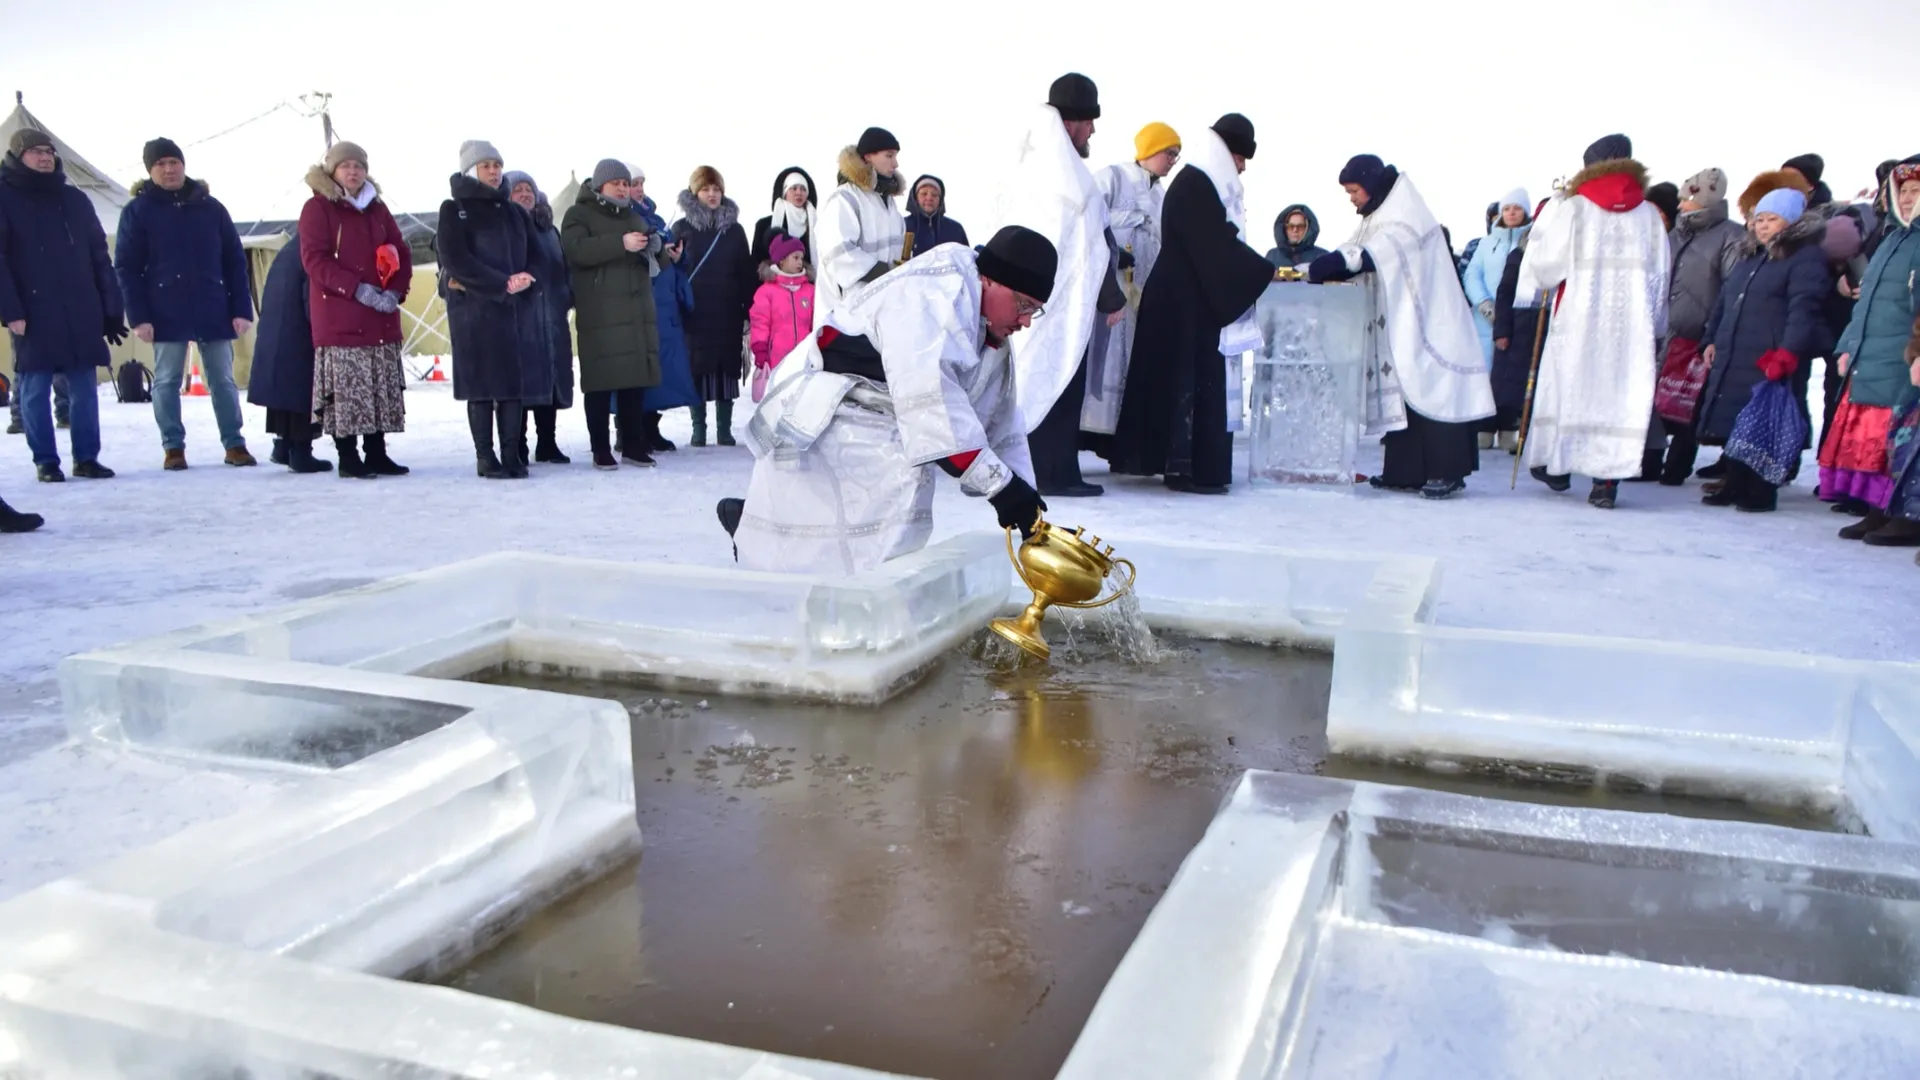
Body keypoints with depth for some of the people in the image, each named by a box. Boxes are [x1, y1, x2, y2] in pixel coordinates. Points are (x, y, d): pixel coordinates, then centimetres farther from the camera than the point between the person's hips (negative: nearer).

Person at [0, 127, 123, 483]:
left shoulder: (75, 199, 14)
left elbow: (100, 257, 13)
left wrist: (111, 309, 6)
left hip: (81, 312, 3)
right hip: (32, 314, -3)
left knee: (85, 388, 4)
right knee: (35, 390, 1)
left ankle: (87, 457, 12)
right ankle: (46, 462, 8)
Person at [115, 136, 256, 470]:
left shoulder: (211, 207, 8)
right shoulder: (137, 211, 2)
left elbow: (235, 261, 7)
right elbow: (126, 268, -1)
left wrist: (241, 309, -1)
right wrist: (139, 316, -10)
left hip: (214, 311, 2)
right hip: (166, 314, -1)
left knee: (223, 380, 6)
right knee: (167, 382, 4)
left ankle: (234, 444, 12)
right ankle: (173, 447, 12)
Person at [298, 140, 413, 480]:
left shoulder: (377, 208, 15)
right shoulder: (318, 207, -1)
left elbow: (401, 253, 13)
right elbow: (314, 259, -10)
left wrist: (395, 291, -5)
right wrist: (357, 289, -19)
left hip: (382, 316, 5)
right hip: (339, 316, -5)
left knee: (383, 387, 6)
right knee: (346, 388, -6)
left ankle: (377, 452, 14)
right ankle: (347, 456, 1)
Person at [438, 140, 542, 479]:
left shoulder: (515, 212, 18)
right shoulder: (454, 210, 3)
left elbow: (533, 257, 14)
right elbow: (455, 260, -8)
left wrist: (523, 280, -9)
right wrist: (501, 285, -15)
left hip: (517, 308, 4)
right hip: (474, 308, -4)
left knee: (516, 380, -1)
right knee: (482, 382, -3)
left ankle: (512, 454, 4)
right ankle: (485, 457, 2)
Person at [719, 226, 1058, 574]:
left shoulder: (990, 332, 7)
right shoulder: (931, 295, -24)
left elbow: (999, 420, 10)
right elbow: (930, 401, -35)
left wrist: (1022, 497, -1)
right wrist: (1000, 483, -34)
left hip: (876, 440, 10)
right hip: (815, 425, -10)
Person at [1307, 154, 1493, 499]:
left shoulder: (1405, 218, -13)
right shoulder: (1379, 217, 15)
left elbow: (1368, 256, -25)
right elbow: (1352, 254, 9)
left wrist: (1315, 270, -26)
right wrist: (1311, 271, -8)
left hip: (1424, 324, -9)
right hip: (1398, 324, 9)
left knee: (1430, 391, -9)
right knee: (1402, 393, 5)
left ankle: (1447, 472, -8)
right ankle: (1405, 470, 7)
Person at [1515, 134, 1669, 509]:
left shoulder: (1571, 207, -1)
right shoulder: (1649, 215, 8)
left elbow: (1540, 265, -2)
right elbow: (1659, 279, 10)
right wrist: (1654, 327, 18)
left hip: (1577, 317, -1)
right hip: (1631, 322, 2)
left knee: (1567, 387, 12)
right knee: (1620, 392, 1)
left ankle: (1556, 466, 20)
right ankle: (1607, 481, -3)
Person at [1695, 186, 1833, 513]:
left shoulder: (1806, 258, -5)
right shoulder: (1750, 259, 22)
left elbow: (1803, 310, -15)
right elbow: (1724, 301, 29)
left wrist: (1787, 353, -24)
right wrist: (1713, 339, 20)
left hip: (1767, 363, -8)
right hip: (1732, 359, 8)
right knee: (1732, 422, 9)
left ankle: (1762, 492, 2)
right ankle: (1736, 486, 19)